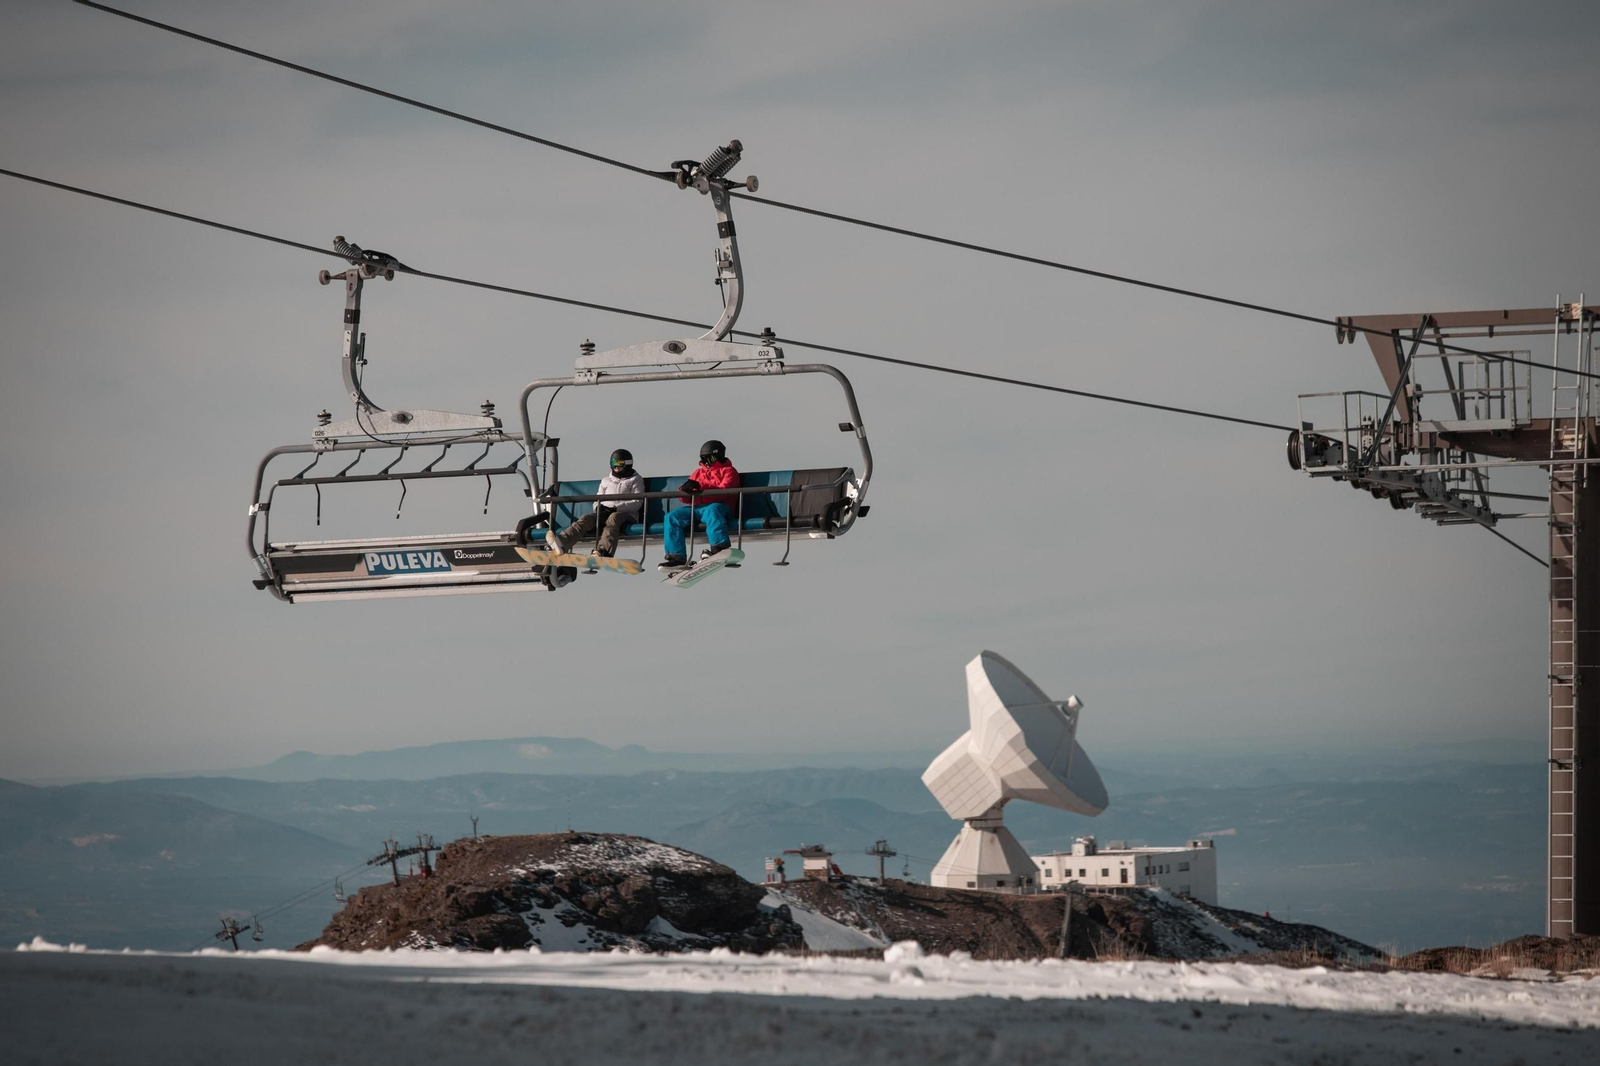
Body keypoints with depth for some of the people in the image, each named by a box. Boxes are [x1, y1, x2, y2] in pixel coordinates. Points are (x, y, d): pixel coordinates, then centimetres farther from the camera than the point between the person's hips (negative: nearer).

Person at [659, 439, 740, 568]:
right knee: (672, 517, -17)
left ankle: (718, 547, -54)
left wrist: (701, 487, -22)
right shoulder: (698, 473, 29)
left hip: (719, 506, -6)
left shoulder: (728, 471, 11)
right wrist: (685, 490, -6)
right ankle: (676, 557, -25)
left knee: (712, 510, -41)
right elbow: (686, 499, 20)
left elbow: (724, 491, -10)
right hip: (696, 508, 6)